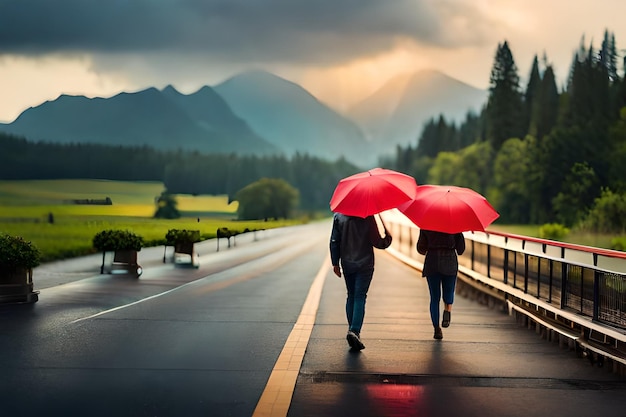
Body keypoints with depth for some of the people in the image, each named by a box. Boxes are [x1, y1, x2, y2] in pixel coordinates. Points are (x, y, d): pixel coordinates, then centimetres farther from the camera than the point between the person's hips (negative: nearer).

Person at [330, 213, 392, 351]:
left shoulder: (338, 216, 0)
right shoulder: (368, 218, -10)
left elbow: (334, 241, 1)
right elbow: (376, 242, -9)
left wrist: (335, 263, 8)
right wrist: (388, 239, 12)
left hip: (347, 265, 3)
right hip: (364, 264, -3)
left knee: (351, 296, 16)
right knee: (360, 298, -4)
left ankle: (352, 330, 19)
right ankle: (355, 331, -19)